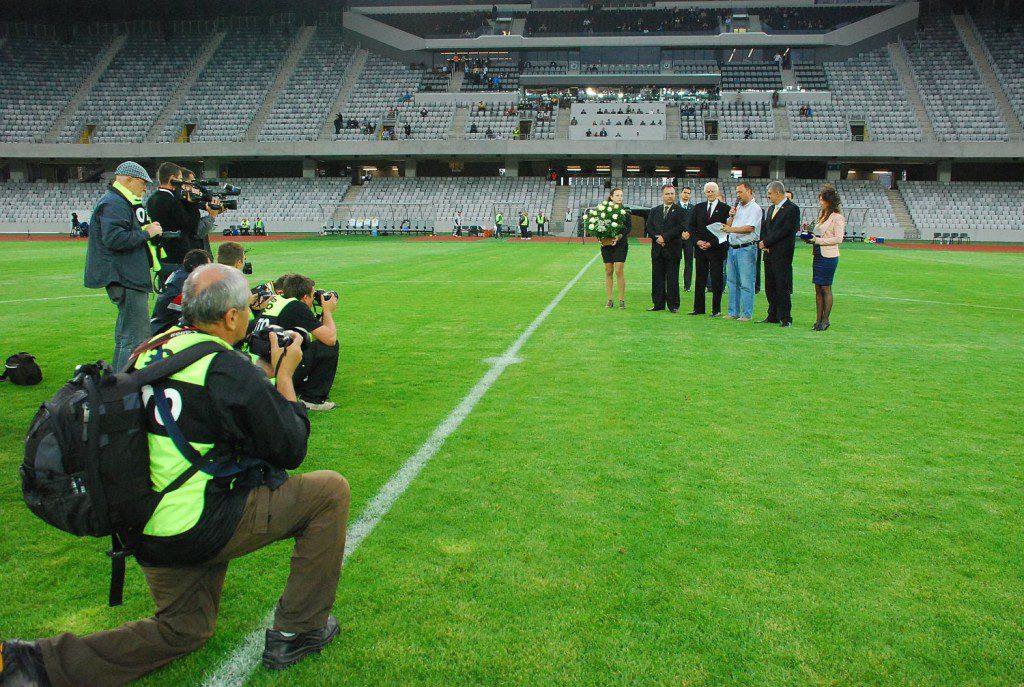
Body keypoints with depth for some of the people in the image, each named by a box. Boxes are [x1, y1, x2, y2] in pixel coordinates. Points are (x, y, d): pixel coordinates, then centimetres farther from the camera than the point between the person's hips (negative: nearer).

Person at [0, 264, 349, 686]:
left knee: (184, 630, 27)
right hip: (200, 529, -8)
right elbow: (291, 450, -8)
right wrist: (284, 374, 2)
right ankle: (297, 632, 13)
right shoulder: (230, 372, -18)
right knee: (331, 490, 4)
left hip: (145, 530, 8)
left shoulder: (151, 352, 5)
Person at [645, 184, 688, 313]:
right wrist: (657, 238, -10)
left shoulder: (679, 211, 3)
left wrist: (665, 237, -14)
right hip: (657, 250, 4)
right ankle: (658, 303, 13)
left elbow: (680, 228, -9)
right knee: (657, 278, 6)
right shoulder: (654, 211, 14)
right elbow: (648, 228, 6)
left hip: (673, 250, -3)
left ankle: (673, 305, 6)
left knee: (672, 278, 0)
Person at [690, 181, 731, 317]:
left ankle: (716, 309, 7)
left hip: (717, 249, -4)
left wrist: (711, 243, -12)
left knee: (717, 280, 0)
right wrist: (697, 240, -5)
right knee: (700, 280, 6)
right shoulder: (698, 208, 11)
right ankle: (699, 308, 12)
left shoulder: (725, 209, -2)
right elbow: (693, 226, 12)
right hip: (701, 249, 4)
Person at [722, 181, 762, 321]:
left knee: (746, 283, -6)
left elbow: (749, 228, -17)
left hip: (746, 248, -8)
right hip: (733, 248, 8)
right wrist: (731, 216, 0)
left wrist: (732, 229, -21)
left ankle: (747, 314, -1)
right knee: (732, 282, 10)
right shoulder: (738, 208, 17)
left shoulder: (755, 208, -6)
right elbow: (728, 226, 17)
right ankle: (733, 312, 17)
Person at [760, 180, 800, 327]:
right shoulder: (772, 208, 18)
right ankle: (773, 316, 18)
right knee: (770, 286, 10)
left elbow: (786, 230, -17)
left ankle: (785, 318, 0)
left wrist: (766, 242, -13)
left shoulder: (792, 208, -9)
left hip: (782, 254, -8)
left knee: (782, 286, -6)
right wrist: (763, 242, -1)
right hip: (769, 253, 8)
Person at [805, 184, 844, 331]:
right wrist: (811, 238, 4)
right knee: (818, 288, 7)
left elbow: (838, 239, -15)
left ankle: (825, 320, 3)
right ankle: (819, 319, 12)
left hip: (829, 256, -8)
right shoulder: (822, 214, 16)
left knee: (826, 288, -3)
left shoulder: (837, 217, -9)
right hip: (818, 254, 8)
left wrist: (817, 241, -17)